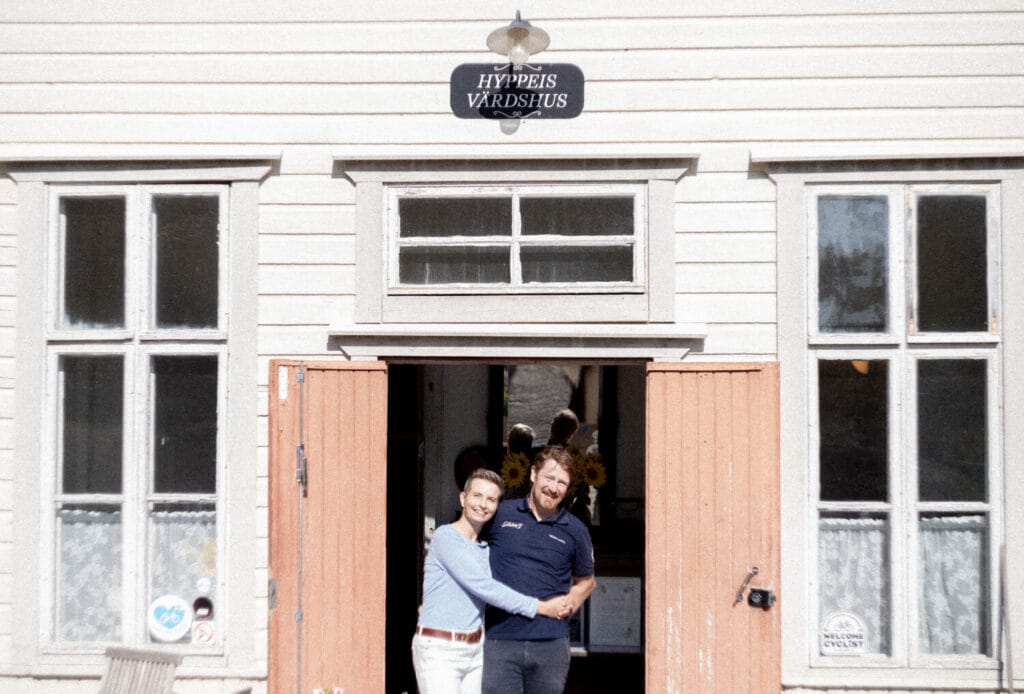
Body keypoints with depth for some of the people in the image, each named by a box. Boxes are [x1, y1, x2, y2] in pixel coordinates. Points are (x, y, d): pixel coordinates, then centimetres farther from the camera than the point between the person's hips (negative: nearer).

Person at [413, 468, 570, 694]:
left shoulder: (485, 548, 14)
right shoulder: (445, 536, -10)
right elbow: (482, 587, -16)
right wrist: (541, 607, -13)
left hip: (475, 650, 7)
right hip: (439, 651, -7)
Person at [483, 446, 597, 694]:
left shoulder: (575, 531, 6)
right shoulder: (501, 513, 3)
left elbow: (586, 581, 22)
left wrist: (567, 605, 4)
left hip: (550, 643, 1)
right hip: (499, 639, -1)